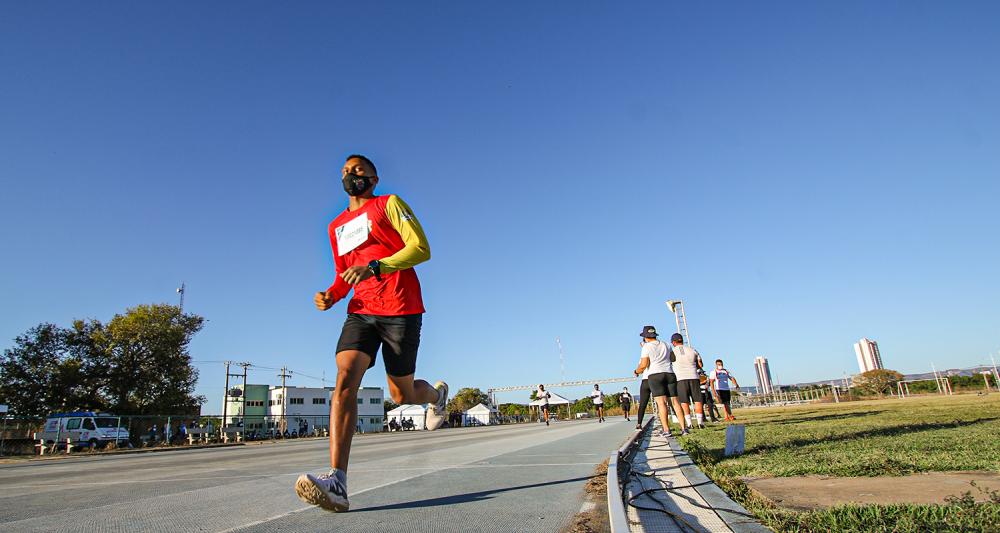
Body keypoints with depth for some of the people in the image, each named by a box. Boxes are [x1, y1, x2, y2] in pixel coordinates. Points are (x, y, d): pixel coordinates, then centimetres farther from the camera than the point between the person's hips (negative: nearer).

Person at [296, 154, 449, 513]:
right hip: (361, 311, 5)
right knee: (344, 379, -20)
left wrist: (375, 266, -21)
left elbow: (421, 249, -8)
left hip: (401, 310, -4)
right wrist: (331, 295, 5)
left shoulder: (389, 204, 4)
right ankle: (337, 482, -27)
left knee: (401, 395, 4)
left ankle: (436, 393, 42)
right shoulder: (336, 227, 21)